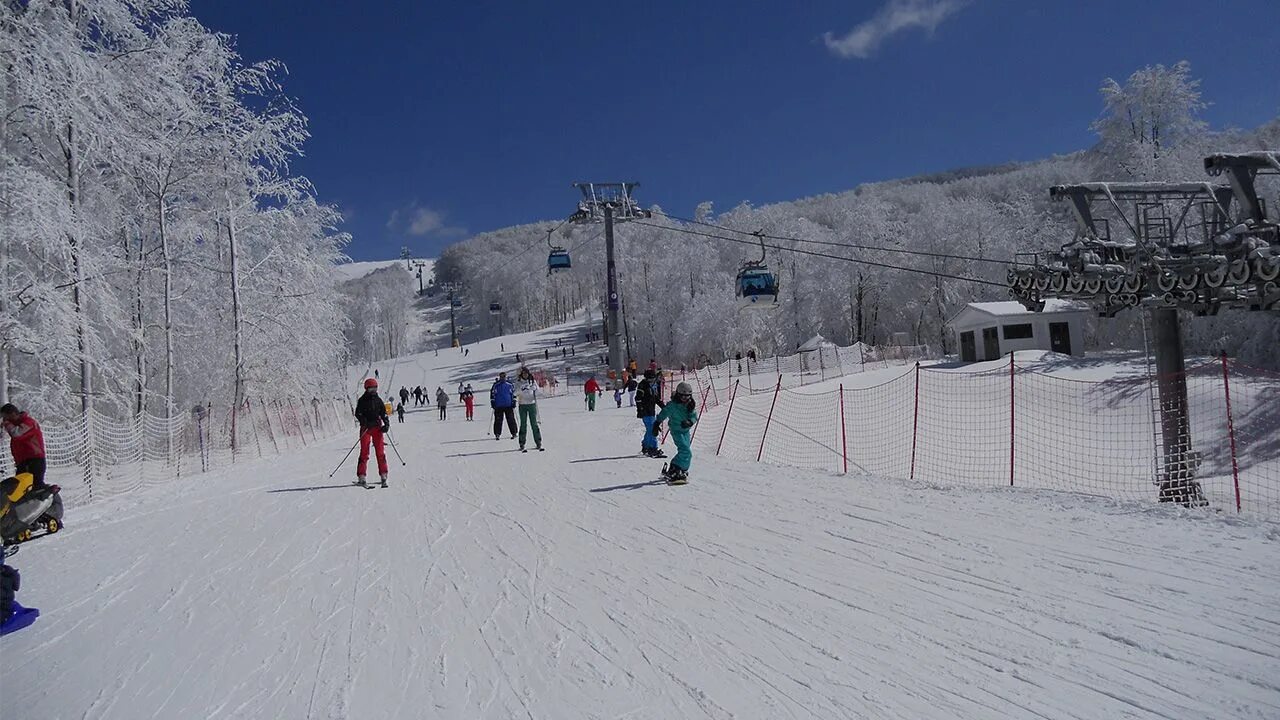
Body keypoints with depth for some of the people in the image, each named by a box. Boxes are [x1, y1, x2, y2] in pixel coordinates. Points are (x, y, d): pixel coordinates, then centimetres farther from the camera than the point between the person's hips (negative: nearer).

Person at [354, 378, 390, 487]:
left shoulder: (378, 400, 12)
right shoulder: (362, 400, 2)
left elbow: (383, 413, 16)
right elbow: (358, 414, -3)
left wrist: (386, 423, 1)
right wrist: (365, 422, -19)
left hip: (377, 427, 3)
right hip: (366, 428, -3)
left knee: (380, 451, -1)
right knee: (364, 452, -6)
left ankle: (383, 476, 2)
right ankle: (361, 477, -2)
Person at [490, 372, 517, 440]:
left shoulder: (510, 384, 5)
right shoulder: (496, 385, 5)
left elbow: (514, 393, 10)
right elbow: (492, 394, 10)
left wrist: (514, 402, 5)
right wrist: (492, 402, 3)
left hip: (508, 406, 0)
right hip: (498, 406, 0)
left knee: (511, 420, 1)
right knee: (498, 420, 0)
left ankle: (514, 433, 10)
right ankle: (497, 434, 6)